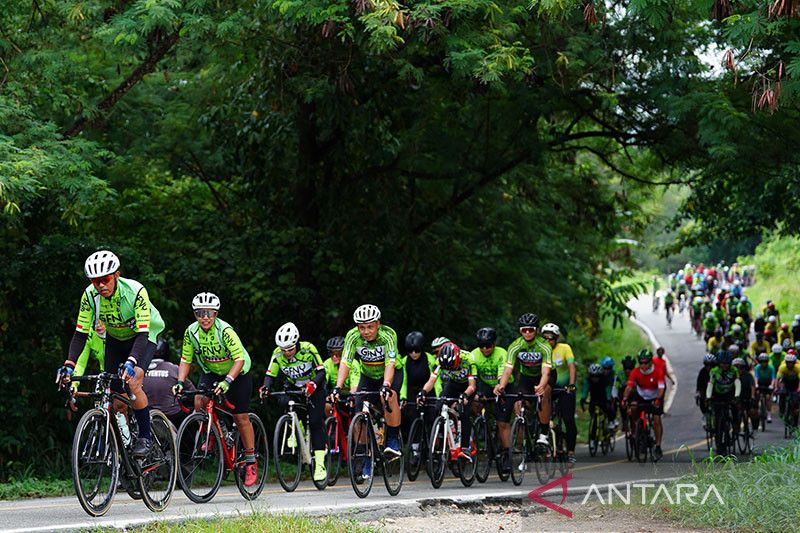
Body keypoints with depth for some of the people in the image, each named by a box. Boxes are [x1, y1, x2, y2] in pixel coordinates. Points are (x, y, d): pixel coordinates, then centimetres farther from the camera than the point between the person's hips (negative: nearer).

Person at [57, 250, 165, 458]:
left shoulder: (135, 291, -34)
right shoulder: (90, 295, -22)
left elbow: (142, 334, -38)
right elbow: (80, 333, -18)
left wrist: (131, 362, -54)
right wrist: (69, 365, -32)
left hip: (143, 337, -4)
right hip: (115, 340, 4)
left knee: (133, 383, -27)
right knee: (117, 399, -3)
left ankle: (145, 437, -13)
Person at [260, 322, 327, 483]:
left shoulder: (308, 349, -27)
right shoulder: (278, 354, -18)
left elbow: (321, 371, -26)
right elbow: (270, 374, -14)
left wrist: (312, 385, -44)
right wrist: (266, 387, -36)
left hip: (314, 387, -3)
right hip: (293, 386, 3)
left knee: (316, 422, -14)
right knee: (284, 403, -29)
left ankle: (320, 465, -13)